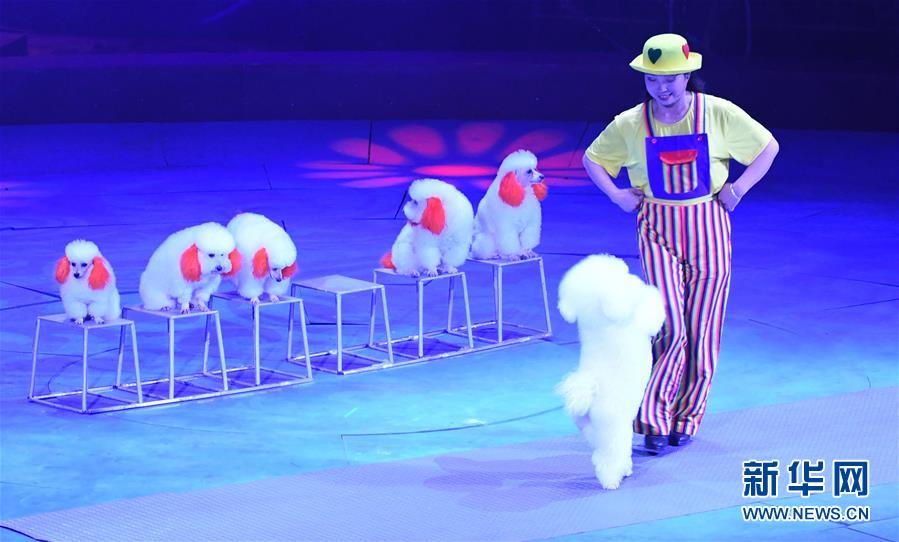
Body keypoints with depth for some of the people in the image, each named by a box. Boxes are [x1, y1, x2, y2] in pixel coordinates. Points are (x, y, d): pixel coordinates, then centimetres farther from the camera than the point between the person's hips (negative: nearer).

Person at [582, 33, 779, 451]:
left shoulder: (718, 114, -6)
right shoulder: (630, 124, -4)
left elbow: (768, 147, 7)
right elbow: (592, 159, 13)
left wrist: (739, 188, -4)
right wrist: (617, 195, -1)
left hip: (708, 228, 1)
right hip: (658, 229, -1)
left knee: (702, 330, 5)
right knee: (671, 327, -14)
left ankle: (686, 419, 20)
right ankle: (653, 419, -3)